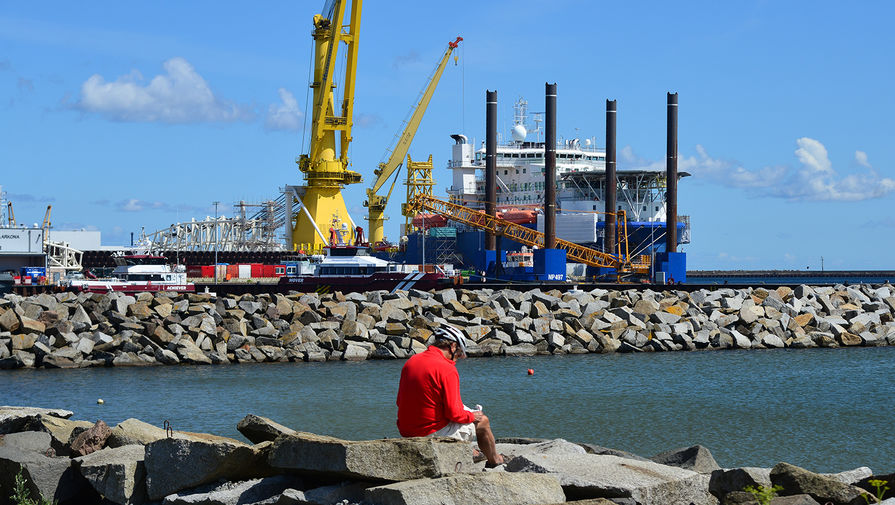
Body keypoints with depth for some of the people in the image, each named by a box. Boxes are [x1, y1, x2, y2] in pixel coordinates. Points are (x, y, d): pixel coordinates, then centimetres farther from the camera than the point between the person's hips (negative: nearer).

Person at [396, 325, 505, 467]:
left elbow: (399, 401, 13)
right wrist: (472, 416, 2)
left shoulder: (411, 361, 5)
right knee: (482, 421, 14)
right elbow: (454, 413, -20)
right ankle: (494, 461, 35)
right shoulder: (447, 369, -19)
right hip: (431, 433, -8)